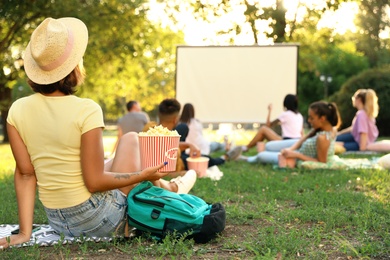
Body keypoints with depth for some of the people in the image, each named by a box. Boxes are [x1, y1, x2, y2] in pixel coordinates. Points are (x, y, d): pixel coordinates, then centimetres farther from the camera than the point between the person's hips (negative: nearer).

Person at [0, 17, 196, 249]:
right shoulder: (86, 111, -23)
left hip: (58, 222, 5)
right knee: (131, 139, 17)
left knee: (113, 164, 31)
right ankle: (164, 188, 37)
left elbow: (25, 174, -5)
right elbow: (95, 182, -20)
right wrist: (144, 175, -7)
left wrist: (25, 232, -2)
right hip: (98, 221, -5)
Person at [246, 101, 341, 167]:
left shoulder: (322, 138, -37)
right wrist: (291, 149, -19)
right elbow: (304, 139, -5)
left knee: (261, 155, 9)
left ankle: (248, 160, 39)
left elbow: (321, 162, -30)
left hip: (300, 160, -8)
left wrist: (297, 155, -28)